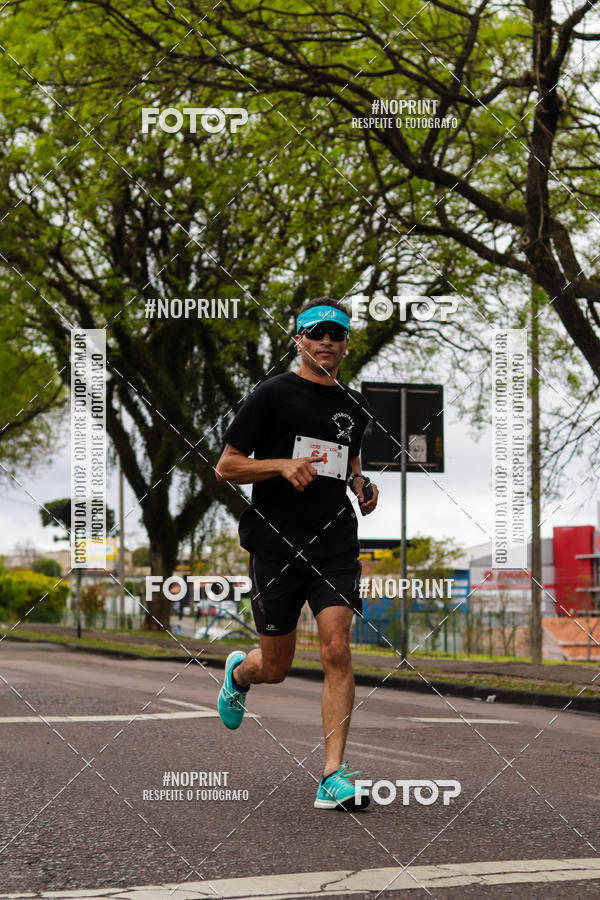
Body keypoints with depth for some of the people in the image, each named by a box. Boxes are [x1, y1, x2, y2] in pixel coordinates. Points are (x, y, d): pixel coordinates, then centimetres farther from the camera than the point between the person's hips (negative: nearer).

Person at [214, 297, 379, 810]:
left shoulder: (354, 406, 12)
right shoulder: (274, 395, -3)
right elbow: (226, 467, -3)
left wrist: (362, 485, 10)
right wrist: (283, 465, -18)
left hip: (335, 543, 3)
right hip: (276, 542, -3)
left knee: (337, 650, -14)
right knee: (276, 669, 7)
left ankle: (334, 776, -10)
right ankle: (239, 672, 46)